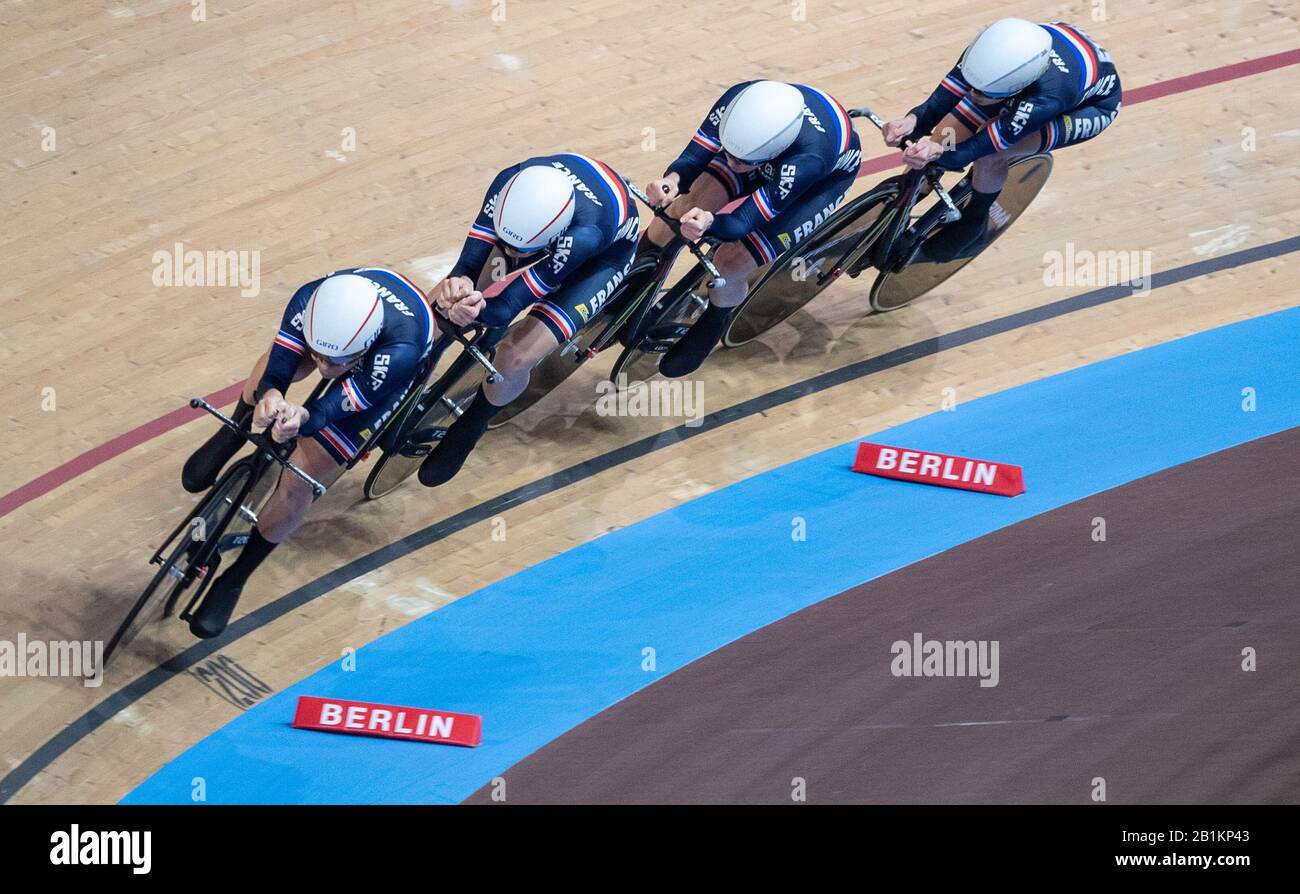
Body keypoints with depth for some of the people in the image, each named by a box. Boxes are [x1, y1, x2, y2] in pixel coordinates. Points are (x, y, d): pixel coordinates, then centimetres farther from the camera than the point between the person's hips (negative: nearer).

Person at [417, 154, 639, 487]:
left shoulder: (585, 234, -47)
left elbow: (511, 304, -41)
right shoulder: (510, 184, -35)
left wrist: (480, 309, -62)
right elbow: (471, 261, -29)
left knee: (515, 356, -21)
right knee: (439, 303, -6)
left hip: (606, 250, -5)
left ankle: (469, 428, 11)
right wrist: (459, 282, -52)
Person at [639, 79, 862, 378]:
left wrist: (710, 223, -63)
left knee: (730, 264, -17)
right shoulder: (740, 101, -36)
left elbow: (741, 224, -41)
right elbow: (695, 155, -27)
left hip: (827, 173, -4)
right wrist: (672, 179, -50)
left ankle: (711, 326, 17)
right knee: (687, 203, -18)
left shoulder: (807, 159, -46)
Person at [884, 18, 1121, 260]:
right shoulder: (990, 51, -34)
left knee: (990, 157, -24)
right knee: (944, 139, -9)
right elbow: (938, 104, -32)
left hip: (1093, 102, -5)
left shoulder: (1046, 99, -46)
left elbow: (976, 149, -41)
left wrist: (939, 153, -59)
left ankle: (973, 223, 6)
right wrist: (913, 121, -52)